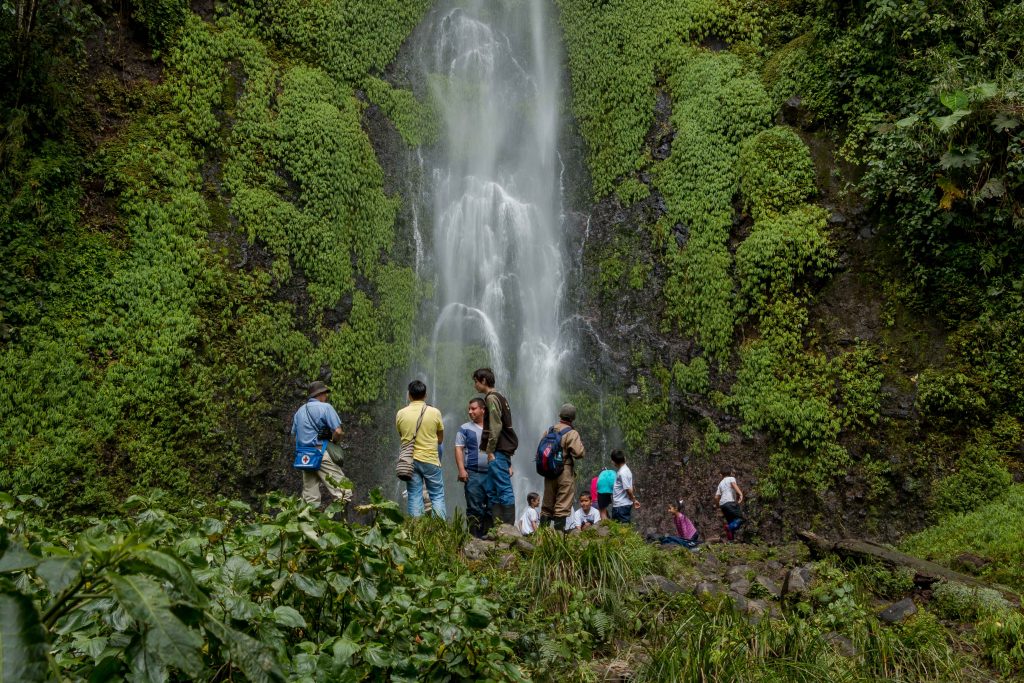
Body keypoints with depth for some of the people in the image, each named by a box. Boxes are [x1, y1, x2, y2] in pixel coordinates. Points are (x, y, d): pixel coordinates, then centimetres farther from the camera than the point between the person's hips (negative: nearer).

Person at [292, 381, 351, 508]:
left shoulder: (299, 411, 17)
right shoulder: (325, 407, -4)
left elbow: (294, 434, 21)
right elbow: (337, 431, -12)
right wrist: (333, 443, 6)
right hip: (321, 453, -7)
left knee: (310, 499, 10)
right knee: (344, 491, -8)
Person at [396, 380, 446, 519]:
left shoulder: (400, 414, -1)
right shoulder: (434, 412, -5)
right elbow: (440, 438, 6)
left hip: (409, 460, 2)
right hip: (430, 459, -2)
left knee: (414, 496, 6)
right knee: (437, 495, 6)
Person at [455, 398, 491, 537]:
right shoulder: (465, 429, 8)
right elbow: (458, 449, 1)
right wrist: (461, 469, -10)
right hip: (473, 474, -2)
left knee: (492, 507, 1)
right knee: (474, 508, -3)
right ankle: (475, 536, -1)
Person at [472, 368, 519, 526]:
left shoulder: (491, 398, -8)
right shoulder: (500, 398, 22)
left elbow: (496, 426, -17)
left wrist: (490, 451, -15)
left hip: (498, 452, -10)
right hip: (504, 451, 10)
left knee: (504, 489, -10)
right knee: (492, 491, 10)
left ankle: (509, 527, -11)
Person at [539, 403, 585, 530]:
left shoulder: (549, 430, 9)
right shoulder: (571, 433, -11)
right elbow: (579, 453, -18)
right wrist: (582, 446, 2)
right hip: (565, 472, -6)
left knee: (547, 505, 14)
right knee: (563, 505, -3)